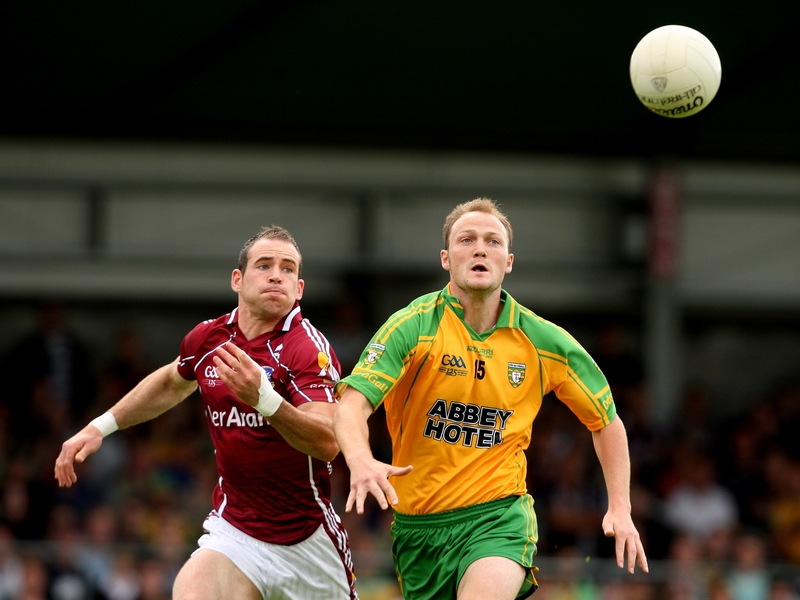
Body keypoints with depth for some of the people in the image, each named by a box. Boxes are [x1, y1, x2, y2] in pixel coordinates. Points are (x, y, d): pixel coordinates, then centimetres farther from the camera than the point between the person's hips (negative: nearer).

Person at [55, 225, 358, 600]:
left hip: (309, 539, -2)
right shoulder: (207, 338, 1)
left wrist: (263, 398, -43)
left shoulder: (309, 348, -15)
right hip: (234, 532, 2)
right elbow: (172, 382, 26)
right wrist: (100, 426, 25)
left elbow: (328, 443, -29)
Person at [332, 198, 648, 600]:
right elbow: (351, 405, -21)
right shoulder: (414, 326, -8)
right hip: (418, 523, 1)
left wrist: (620, 509, 6)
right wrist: (360, 461, -42)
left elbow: (606, 420, 15)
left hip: (498, 517, -1)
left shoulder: (545, 342, 0)